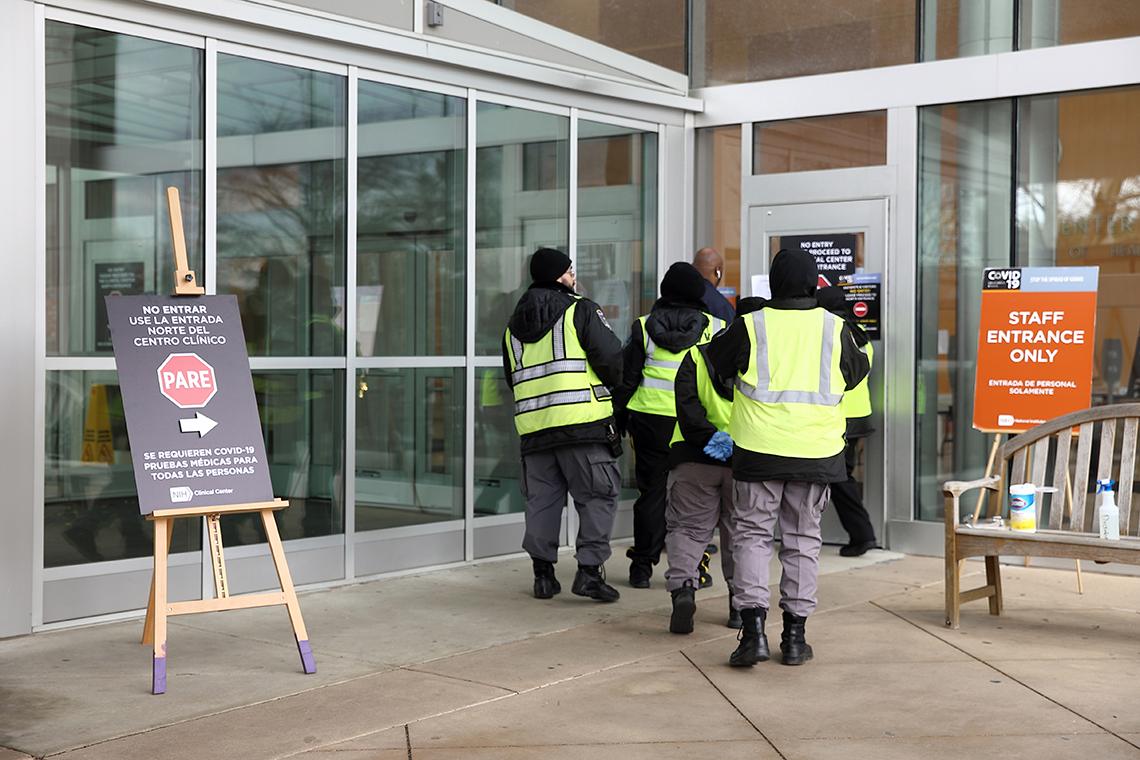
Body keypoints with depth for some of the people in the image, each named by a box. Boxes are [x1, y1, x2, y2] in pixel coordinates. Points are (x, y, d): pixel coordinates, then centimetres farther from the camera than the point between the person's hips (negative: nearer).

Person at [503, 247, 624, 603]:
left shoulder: (514, 324, 18)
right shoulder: (581, 310, -2)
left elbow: (511, 378, 23)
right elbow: (612, 359, -8)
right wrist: (617, 387, 11)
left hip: (533, 427, 6)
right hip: (584, 424, -6)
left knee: (541, 500, 12)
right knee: (597, 497, 1)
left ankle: (543, 573, 14)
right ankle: (589, 570, -5)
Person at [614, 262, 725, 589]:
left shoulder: (644, 327, 1)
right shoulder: (714, 329, 0)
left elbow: (626, 377, 3)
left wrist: (619, 416, 14)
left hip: (651, 421, 1)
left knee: (651, 492, 8)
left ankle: (642, 566, 12)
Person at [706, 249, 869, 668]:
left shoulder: (750, 325, -5)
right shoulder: (834, 327, 0)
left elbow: (717, 363, 11)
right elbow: (856, 373, 17)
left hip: (759, 448, -2)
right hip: (816, 450, 2)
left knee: (752, 534, 7)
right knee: (803, 539, 12)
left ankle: (753, 629, -5)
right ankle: (795, 636, 14)